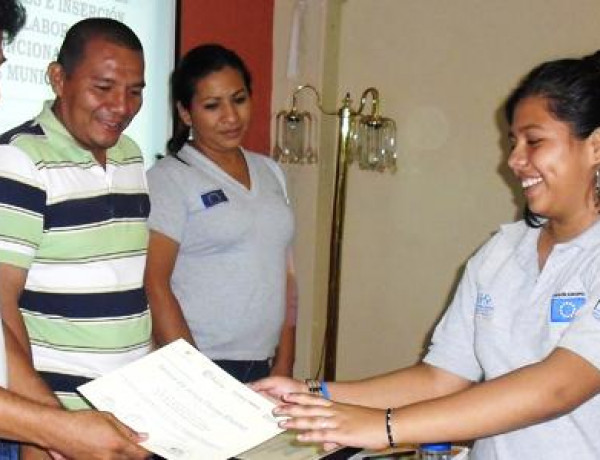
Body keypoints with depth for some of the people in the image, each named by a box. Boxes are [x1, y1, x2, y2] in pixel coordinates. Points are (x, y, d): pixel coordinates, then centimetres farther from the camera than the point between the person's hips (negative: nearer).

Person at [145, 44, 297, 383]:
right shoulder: (169, 179, -6)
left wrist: (285, 363, 6)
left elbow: (285, 274, 13)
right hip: (202, 365, -5)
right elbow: (155, 285, -10)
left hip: (264, 368, 5)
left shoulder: (270, 171, 12)